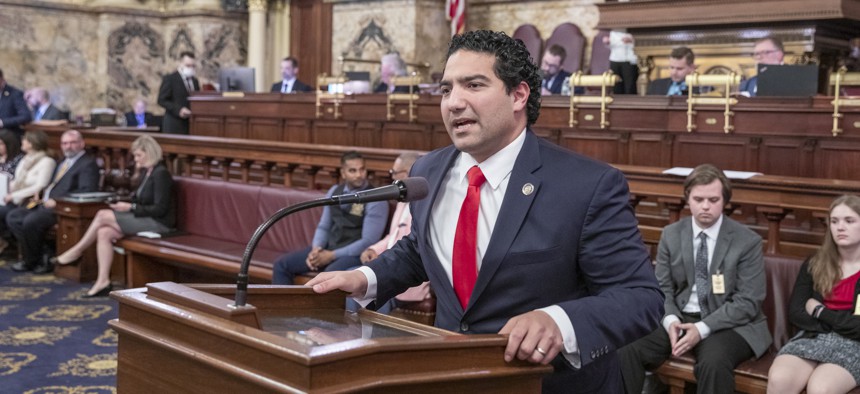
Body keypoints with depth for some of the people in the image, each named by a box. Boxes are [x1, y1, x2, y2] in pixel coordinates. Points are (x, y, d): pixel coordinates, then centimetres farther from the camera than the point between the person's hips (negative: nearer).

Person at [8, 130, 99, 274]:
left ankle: (31, 262, -6)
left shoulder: (88, 164, -7)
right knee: (12, 217, 0)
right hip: (45, 203, 10)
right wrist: (43, 195, 7)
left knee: (31, 221, -28)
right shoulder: (64, 161, 22)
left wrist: (57, 201, -22)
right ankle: (41, 254, -2)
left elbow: (86, 191, -19)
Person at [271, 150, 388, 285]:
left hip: (354, 254, -7)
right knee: (282, 264, -4)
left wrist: (332, 255, -18)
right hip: (328, 248, 7)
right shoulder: (334, 191, 9)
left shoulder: (375, 200, -11)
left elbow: (368, 242, -16)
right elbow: (323, 227, 13)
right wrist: (316, 249, -9)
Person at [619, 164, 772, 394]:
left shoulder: (748, 241, -5)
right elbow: (662, 288, 6)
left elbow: (748, 302, -10)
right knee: (627, 350, -22)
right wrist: (670, 320, -16)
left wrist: (702, 329, -21)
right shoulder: (671, 235, 6)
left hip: (728, 324, -3)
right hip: (679, 319, 3)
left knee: (714, 362, -37)